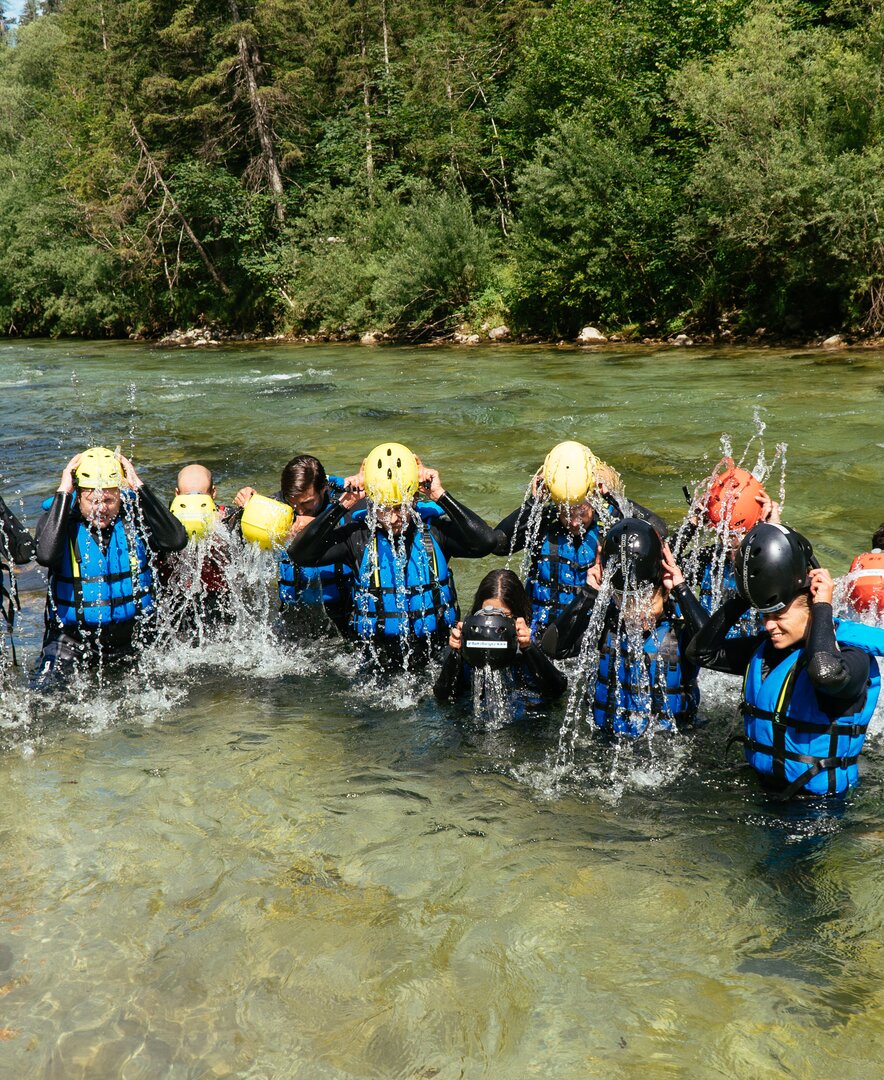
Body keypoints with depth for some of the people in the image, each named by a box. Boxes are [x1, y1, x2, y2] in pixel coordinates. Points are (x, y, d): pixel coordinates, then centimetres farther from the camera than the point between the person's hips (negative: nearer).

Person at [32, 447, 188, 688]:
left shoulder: (134, 516, -9)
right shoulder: (57, 518, -11)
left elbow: (176, 541, -26)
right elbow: (46, 556, -33)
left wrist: (139, 487, -24)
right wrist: (63, 492, -27)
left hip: (132, 638, 1)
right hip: (72, 639, -1)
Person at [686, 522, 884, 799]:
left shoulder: (852, 654, -14)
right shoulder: (764, 647, 7)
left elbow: (825, 672, -38)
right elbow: (701, 652, 12)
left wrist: (823, 608, -22)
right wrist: (742, 599, 3)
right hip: (763, 789, 7)